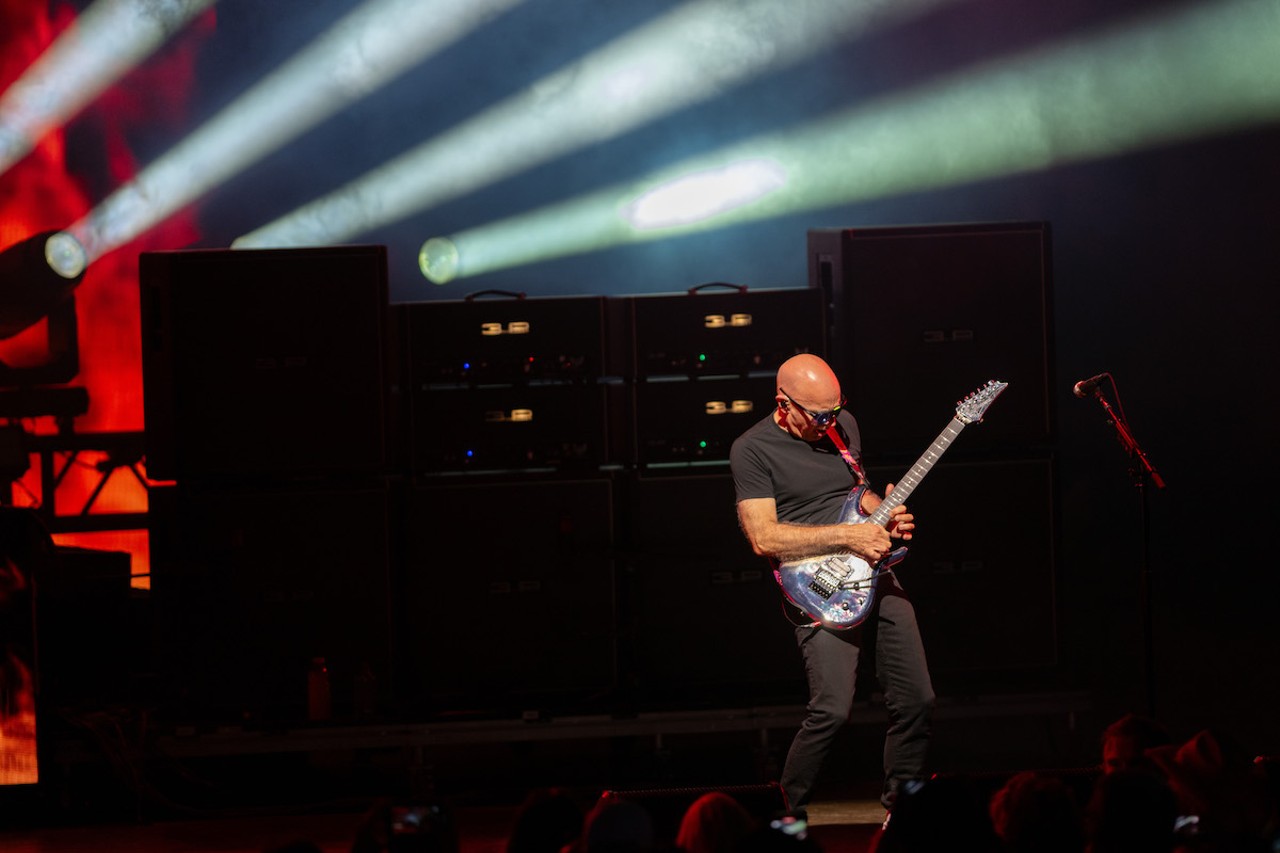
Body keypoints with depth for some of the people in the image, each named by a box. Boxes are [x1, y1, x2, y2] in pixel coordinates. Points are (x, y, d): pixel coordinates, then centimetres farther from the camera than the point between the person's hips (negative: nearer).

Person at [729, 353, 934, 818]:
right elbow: (763, 537, -16)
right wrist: (847, 537, -19)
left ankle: (899, 805, 23)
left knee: (916, 700, 4)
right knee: (833, 710, -20)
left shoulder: (844, 426, 10)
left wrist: (883, 513, 3)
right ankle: (788, 814, 0)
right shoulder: (752, 449, -9)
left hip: (875, 578, 7)